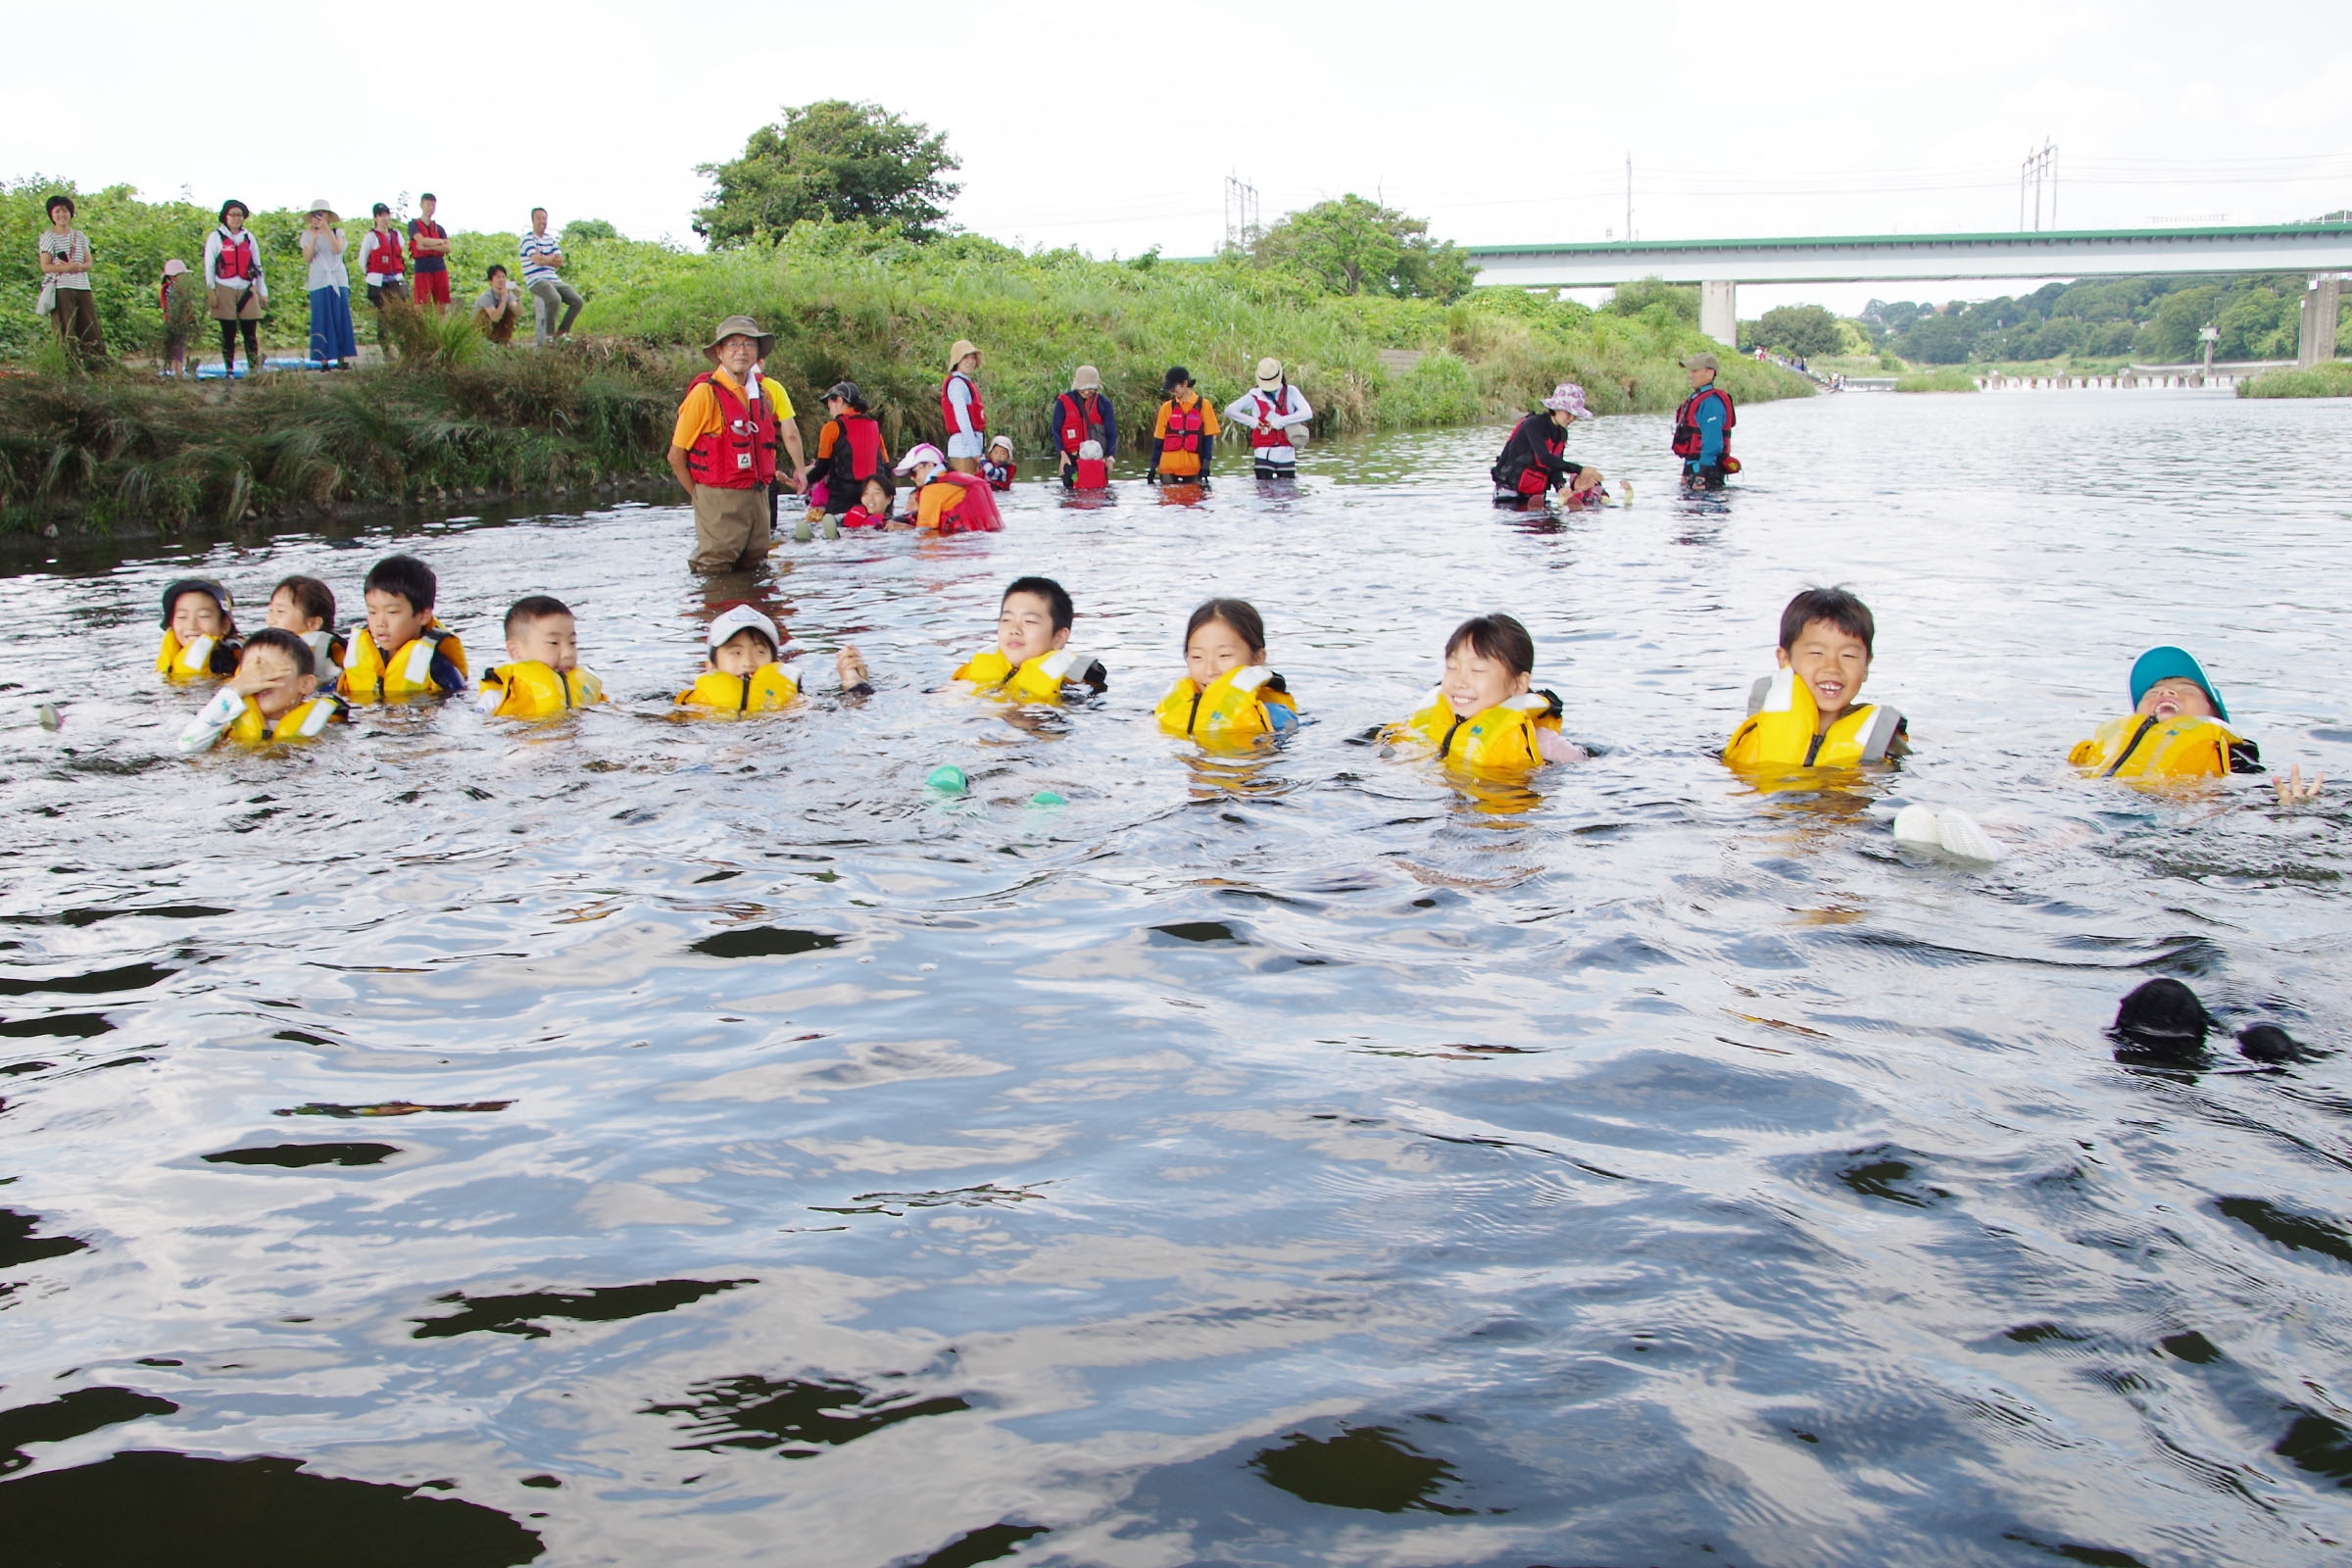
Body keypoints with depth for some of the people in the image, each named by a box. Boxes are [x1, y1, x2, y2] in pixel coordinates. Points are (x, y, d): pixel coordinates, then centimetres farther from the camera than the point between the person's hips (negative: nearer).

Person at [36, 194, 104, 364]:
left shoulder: (79, 236, 15)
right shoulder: (48, 237, 3)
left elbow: (88, 263, 10)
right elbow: (45, 266, -4)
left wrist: (77, 266, -12)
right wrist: (66, 268, -18)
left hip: (83, 286, 4)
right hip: (61, 288, -4)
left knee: (91, 327, 1)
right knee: (66, 330, -6)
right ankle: (69, 361, -5)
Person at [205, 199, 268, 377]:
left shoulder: (248, 237, 13)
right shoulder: (216, 237, 3)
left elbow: (257, 266, 16)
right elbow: (208, 265, 1)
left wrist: (262, 291, 13)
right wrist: (210, 291, -5)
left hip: (247, 290, 2)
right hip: (225, 290, -2)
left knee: (251, 332, -3)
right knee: (228, 333, 0)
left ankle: (254, 369, -1)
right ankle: (228, 370, 4)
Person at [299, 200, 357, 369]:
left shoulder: (337, 232, 10)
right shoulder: (307, 235, 9)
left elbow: (338, 249, -10)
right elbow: (307, 258, -3)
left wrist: (326, 230, -17)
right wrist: (314, 237, -11)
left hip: (338, 280, 1)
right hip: (319, 281, -1)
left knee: (341, 318, -2)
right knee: (322, 320, -5)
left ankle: (341, 358, 0)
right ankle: (324, 360, -6)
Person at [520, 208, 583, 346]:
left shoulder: (550, 238, 18)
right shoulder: (528, 239, -3)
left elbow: (560, 261, 9)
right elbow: (537, 260, -17)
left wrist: (544, 258, -6)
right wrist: (551, 258, 1)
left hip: (554, 280, 7)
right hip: (536, 281, -7)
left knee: (577, 301, -6)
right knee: (555, 299, -34)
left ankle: (561, 332, 6)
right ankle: (549, 333, -17)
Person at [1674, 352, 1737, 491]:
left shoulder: (1711, 402, -17)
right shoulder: (1696, 399, 16)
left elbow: (1712, 443, -22)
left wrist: (1701, 476, -24)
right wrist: (1686, 474, 24)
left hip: (1706, 467, -10)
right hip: (1693, 464, 10)